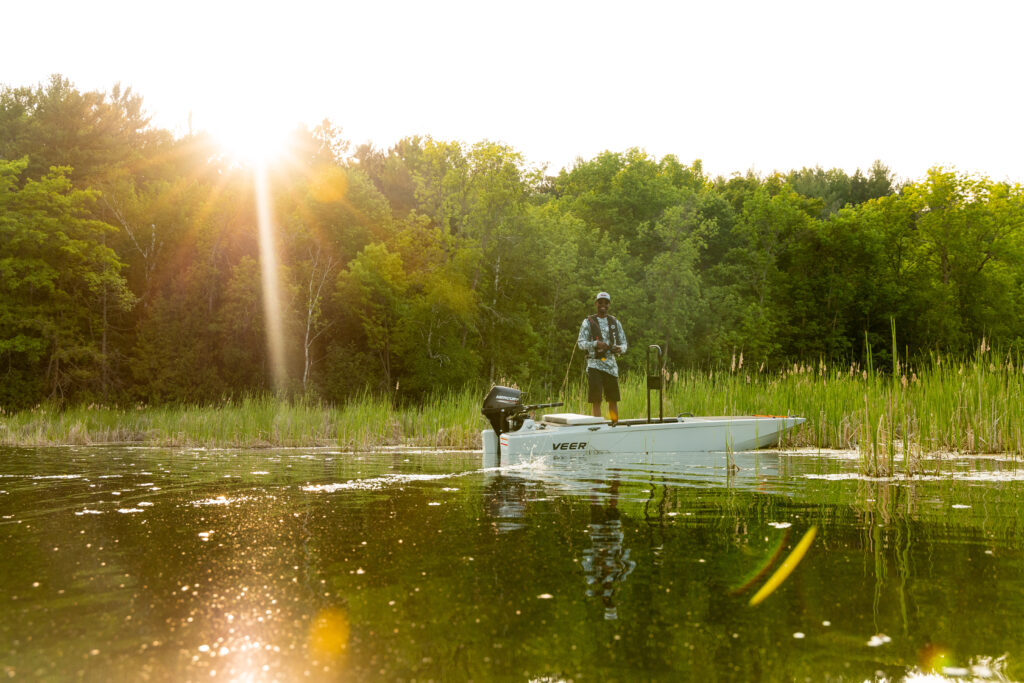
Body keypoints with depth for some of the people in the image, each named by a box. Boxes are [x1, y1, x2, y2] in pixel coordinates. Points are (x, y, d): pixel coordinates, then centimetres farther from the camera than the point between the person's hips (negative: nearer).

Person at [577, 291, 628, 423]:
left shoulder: (615, 322, 13)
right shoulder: (588, 322, 4)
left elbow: (624, 343, 13)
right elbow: (581, 343, -3)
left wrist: (620, 348, -11)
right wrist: (595, 344, -21)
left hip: (611, 364, 3)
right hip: (594, 364, -3)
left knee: (613, 399, 5)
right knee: (596, 400, -5)